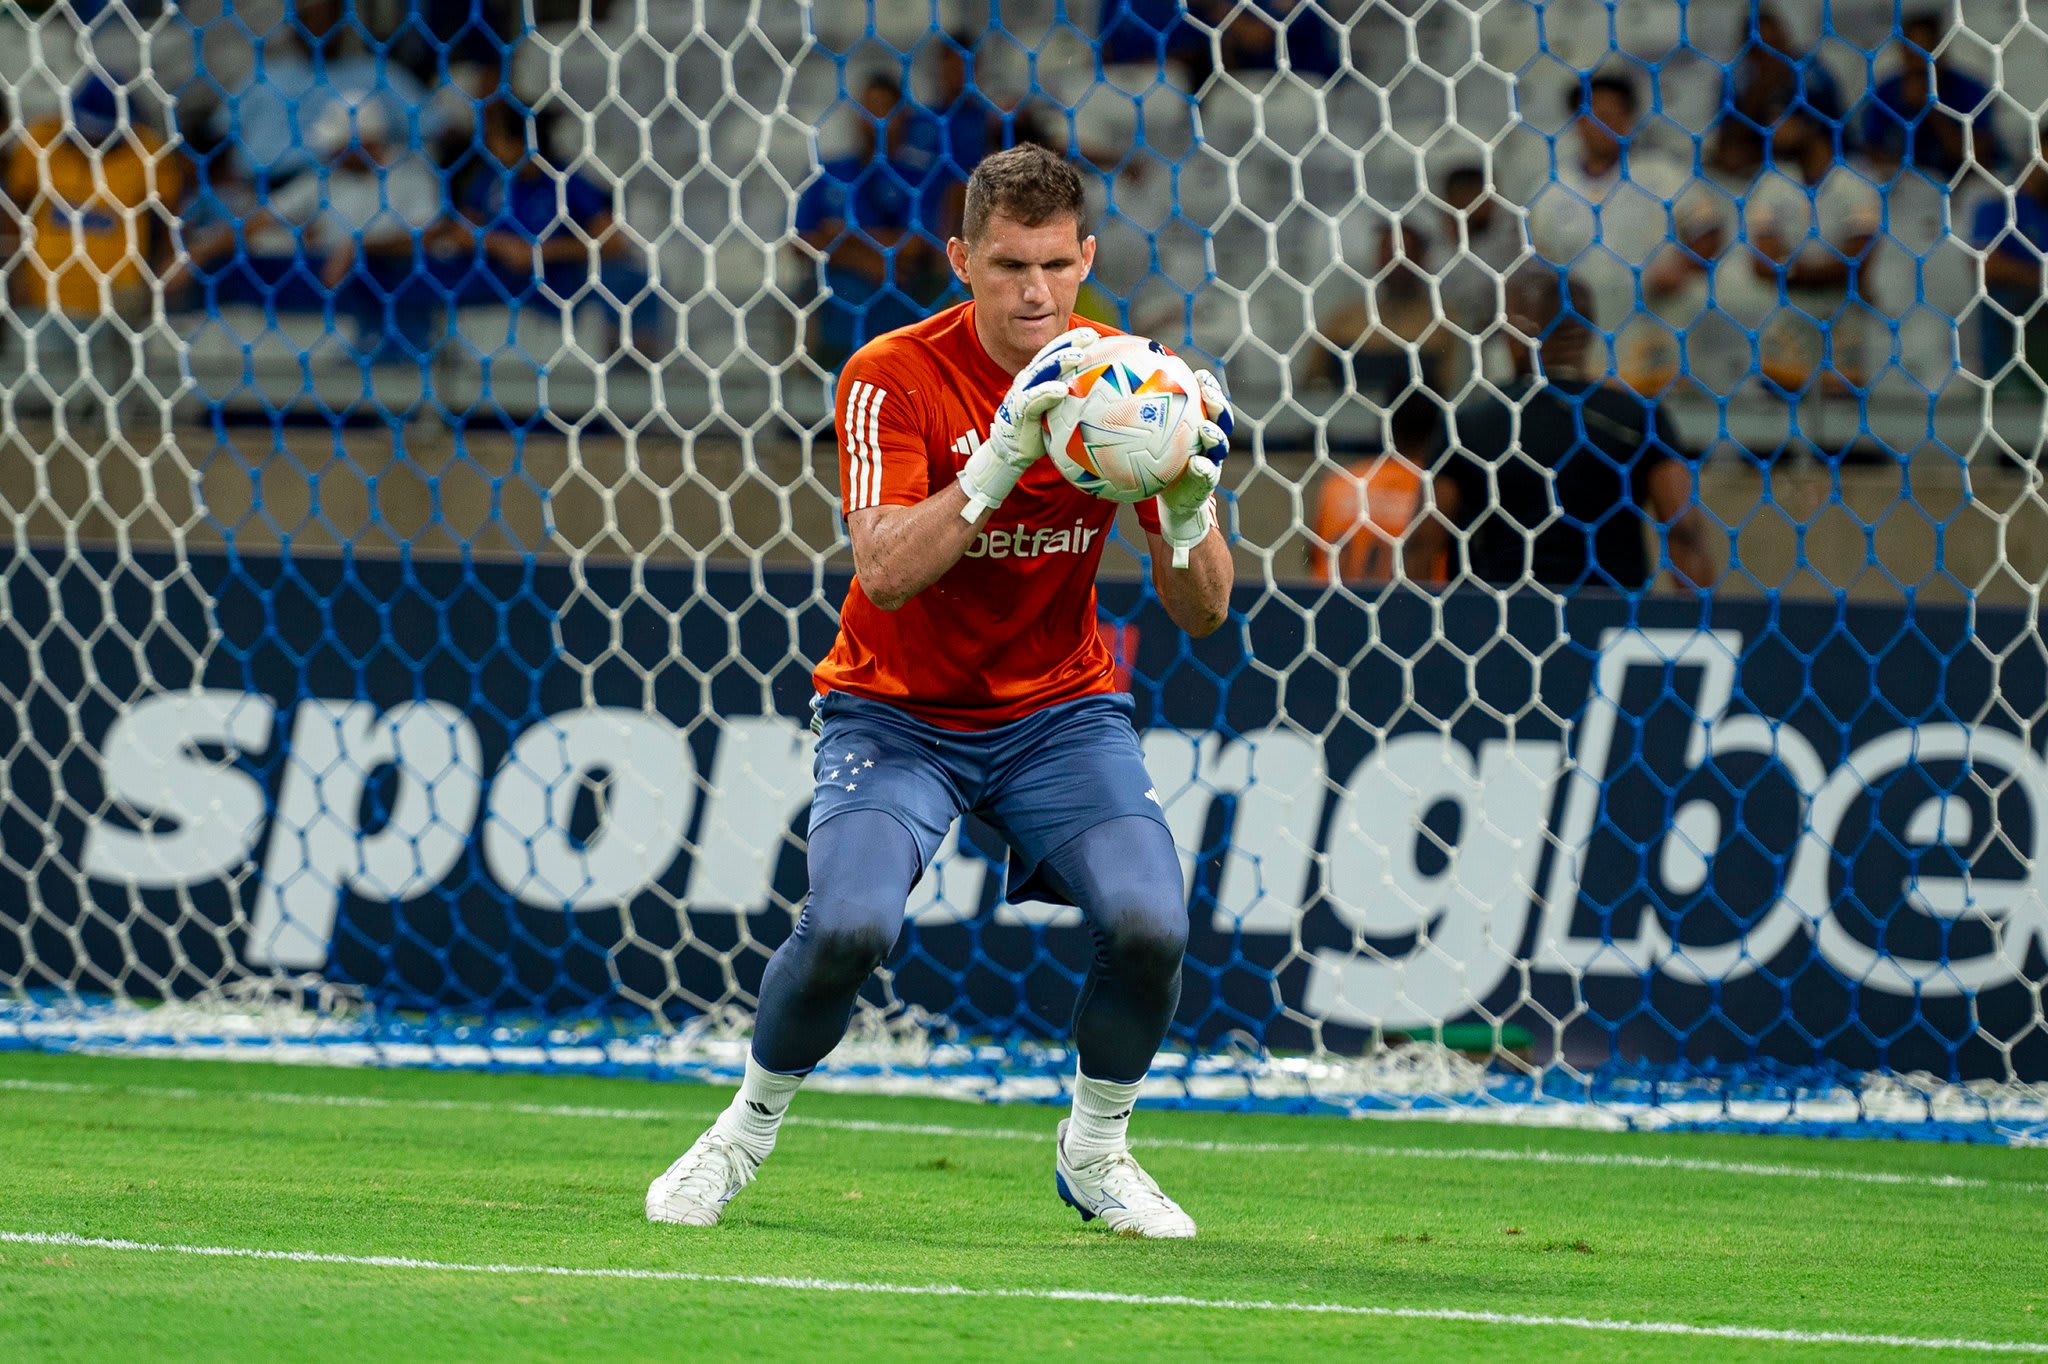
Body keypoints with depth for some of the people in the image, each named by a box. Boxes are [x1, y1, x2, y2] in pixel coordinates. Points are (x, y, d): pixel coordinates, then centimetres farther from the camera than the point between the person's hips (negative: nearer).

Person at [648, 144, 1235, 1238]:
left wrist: (1190, 511, -28)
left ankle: (1095, 1151, 7)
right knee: (848, 925, -27)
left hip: (1061, 713, 2)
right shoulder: (896, 377, -15)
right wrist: (1002, 458, -40)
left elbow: (1200, 612, -6)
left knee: (1148, 923, -22)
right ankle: (746, 1132, 3)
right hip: (899, 713, -2)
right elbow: (884, 571, -28)